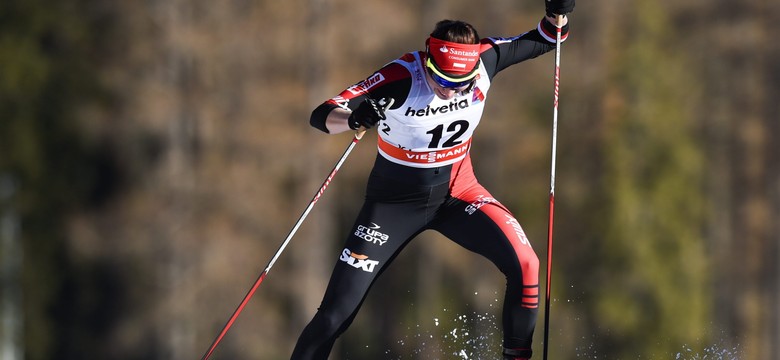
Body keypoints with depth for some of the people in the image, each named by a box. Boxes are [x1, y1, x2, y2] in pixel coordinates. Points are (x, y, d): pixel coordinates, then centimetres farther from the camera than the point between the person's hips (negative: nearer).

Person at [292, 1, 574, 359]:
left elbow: (544, 41, 0)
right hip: (396, 201, -3)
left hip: (458, 191, 3)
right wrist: (355, 119, -52)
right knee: (336, 314, -7)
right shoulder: (401, 78, -28)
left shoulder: (484, 60, -17)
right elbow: (322, 115, -30)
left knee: (524, 265, -20)